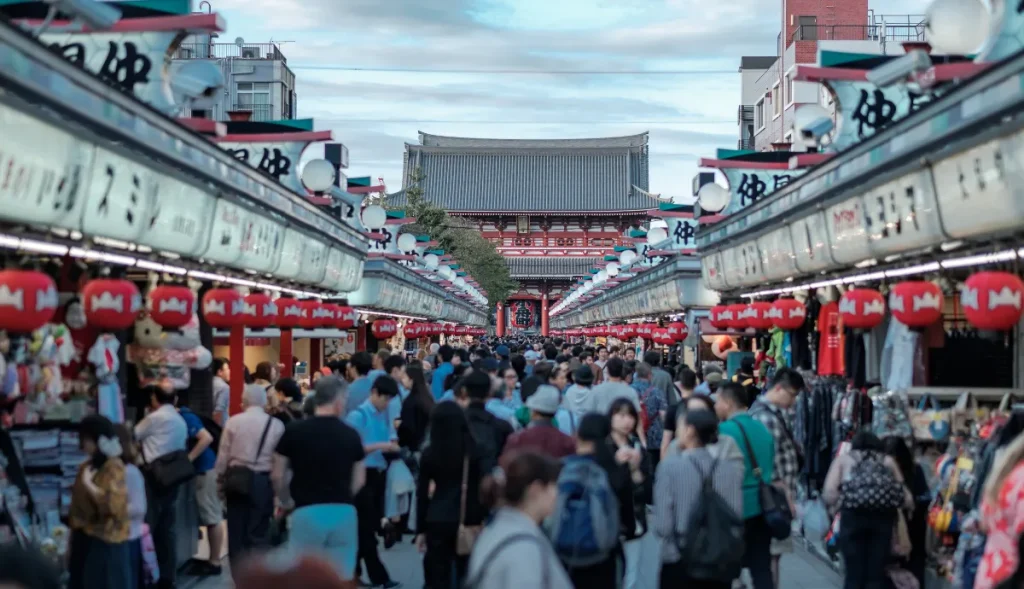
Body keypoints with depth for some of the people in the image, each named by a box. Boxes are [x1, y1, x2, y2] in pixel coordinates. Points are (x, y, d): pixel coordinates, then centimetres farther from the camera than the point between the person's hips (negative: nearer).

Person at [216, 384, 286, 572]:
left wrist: (220, 479, 13)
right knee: (259, 532, 5)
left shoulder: (233, 421, -2)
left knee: (237, 530, 11)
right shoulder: (276, 425, -2)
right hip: (263, 482, -1)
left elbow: (223, 455, 0)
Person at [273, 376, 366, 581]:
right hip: (343, 512, 2)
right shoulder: (351, 434, 4)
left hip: (306, 512, -2)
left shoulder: (294, 431, -2)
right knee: (342, 577, 8)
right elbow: (359, 480, 10)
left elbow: (277, 476, 4)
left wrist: (286, 501, 22)